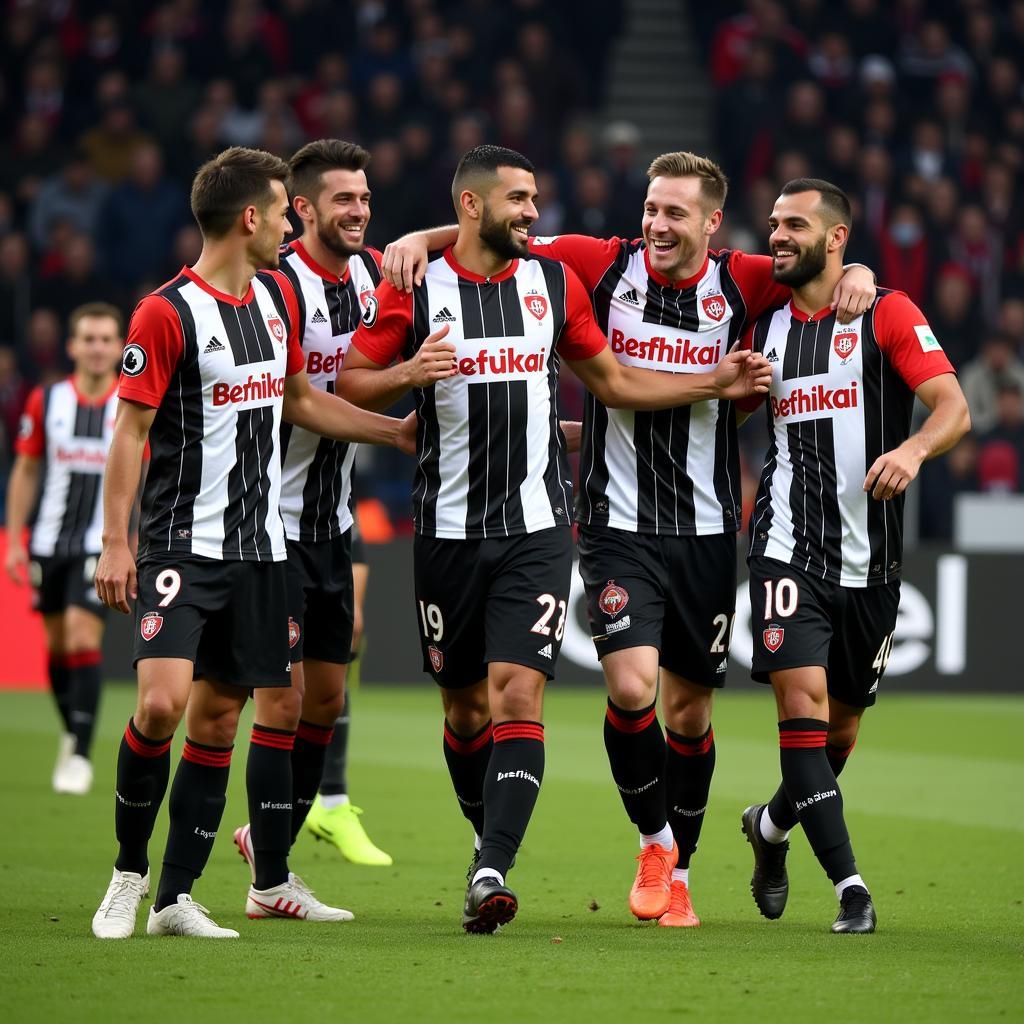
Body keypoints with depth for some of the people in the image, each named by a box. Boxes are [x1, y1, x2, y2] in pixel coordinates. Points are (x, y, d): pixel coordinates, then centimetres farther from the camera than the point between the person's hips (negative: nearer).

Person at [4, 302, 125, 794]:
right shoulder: (46, 401, 2)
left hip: (101, 542, -3)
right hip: (49, 541, 3)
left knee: (83, 636, -15)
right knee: (57, 641, 9)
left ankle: (80, 754, -12)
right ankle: (72, 733, 30)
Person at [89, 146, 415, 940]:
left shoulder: (277, 295, 12)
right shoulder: (167, 313, -11)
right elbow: (130, 429, -9)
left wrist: (398, 431, 23)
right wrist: (115, 541, -14)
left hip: (258, 547, 7)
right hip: (183, 544, -7)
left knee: (218, 713, 5)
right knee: (163, 701, -19)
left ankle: (175, 896, 8)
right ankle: (130, 874, -1)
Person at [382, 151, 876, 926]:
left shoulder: (739, 283, -2)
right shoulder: (603, 266, -4)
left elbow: (822, 270, 7)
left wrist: (857, 275, -15)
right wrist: (421, 239, -11)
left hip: (707, 529, 2)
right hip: (619, 524, -2)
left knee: (690, 708, 9)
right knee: (631, 685, -19)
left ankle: (679, 873, 26)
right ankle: (654, 838, 6)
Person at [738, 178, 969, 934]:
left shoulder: (886, 314, -2)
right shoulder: (766, 326, 9)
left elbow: (953, 407, -13)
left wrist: (914, 447, -33)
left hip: (869, 558, -1)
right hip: (789, 550, 1)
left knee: (842, 726, 10)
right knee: (802, 697, -17)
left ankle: (771, 826, 39)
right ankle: (849, 883, -16)